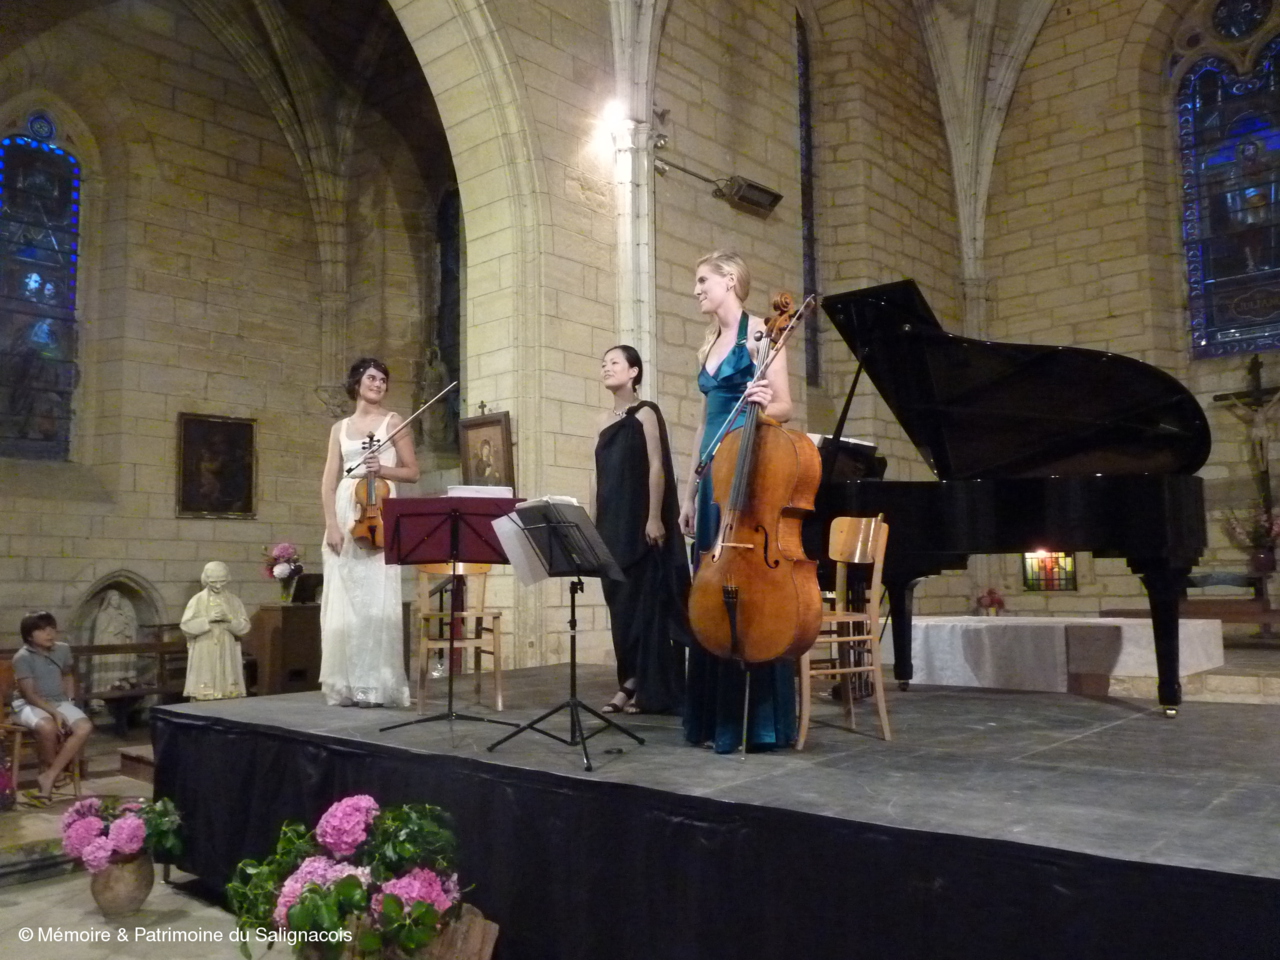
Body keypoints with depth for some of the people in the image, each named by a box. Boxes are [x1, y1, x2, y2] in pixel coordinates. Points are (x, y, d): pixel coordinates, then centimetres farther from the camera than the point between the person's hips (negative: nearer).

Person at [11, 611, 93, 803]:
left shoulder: (63, 650, 3)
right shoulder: (22, 657, -13)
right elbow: (30, 694, -16)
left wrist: (69, 702, 9)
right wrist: (55, 713, -24)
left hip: (59, 702, 5)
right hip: (29, 705, -5)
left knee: (85, 727, -23)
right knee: (47, 727, -38)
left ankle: (48, 777, -18)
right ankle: (52, 771, -9)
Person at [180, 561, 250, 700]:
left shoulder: (234, 601, 6)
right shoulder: (197, 600, 0)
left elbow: (244, 627, 2)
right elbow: (186, 627, -7)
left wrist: (229, 620, -15)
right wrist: (208, 619, -18)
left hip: (227, 657, 2)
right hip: (204, 657, -2)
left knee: (229, 697, 1)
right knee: (203, 696, -5)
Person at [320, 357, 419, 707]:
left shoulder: (393, 421, 8)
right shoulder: (340, 428, 15)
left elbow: (412, 471, 7)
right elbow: (329, 482, 8)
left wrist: (382, 469, -11)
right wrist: (331, 525, -5)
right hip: (345, 514, 3)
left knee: (376, 600, -8)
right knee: (343, 600, 1)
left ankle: (378, 685, -4)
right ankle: (347, 684, 7)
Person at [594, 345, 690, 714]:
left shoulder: (646, 413, -3)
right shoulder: (604, 421, 16)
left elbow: (657, 467, -10)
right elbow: (602, 475, 16)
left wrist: (655, 518, -18)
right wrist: (596, 523, 11)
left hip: (641, 523, -6)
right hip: (612, 524, 7)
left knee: (647, 602, -4)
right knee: (620, 603, 6)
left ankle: (653, 690, 1)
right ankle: (629, 682, 11)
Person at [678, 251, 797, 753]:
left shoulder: (759, 332, -1)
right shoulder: (708, 348, 20)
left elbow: (784, 406, -7)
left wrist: (762, 405, -31)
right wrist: (689, 492, 19)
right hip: (714, 475, 8)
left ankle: (757, 719, -2)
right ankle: (715, 715, 15)